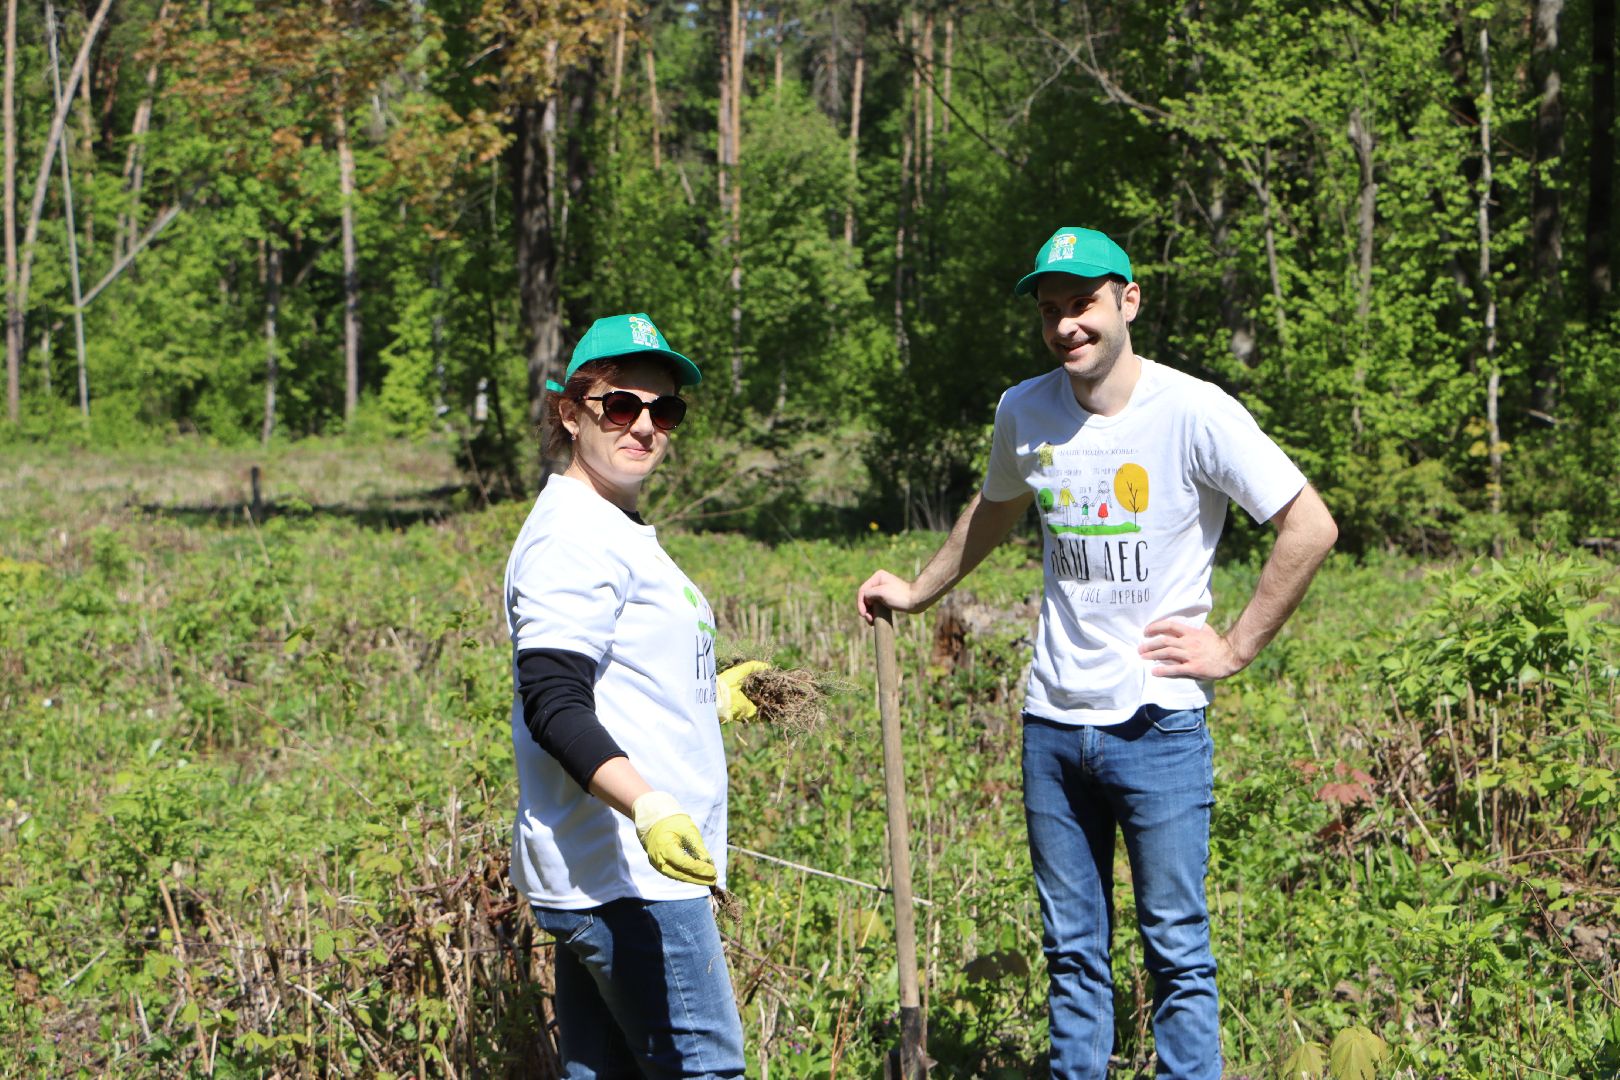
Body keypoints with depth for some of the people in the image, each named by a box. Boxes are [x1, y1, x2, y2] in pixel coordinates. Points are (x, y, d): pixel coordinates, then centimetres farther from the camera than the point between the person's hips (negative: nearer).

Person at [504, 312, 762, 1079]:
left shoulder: (614, 533, 19)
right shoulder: (572, 538, -14)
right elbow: (553, 705, -23)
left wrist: (709, 699, 38)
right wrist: (647, 805, -35)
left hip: (613, 870, 10)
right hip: (624, 873, -10)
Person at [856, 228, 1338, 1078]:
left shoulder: (1193, 413, -12)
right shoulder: (1024, 413, 4)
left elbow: (1310, 528, -11)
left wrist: (1235, 648, -9)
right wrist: (915, 592, 30)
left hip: (1158, 723, -5)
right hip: (1053, 724, 5)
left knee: (1176, 950, 1)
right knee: (1071, 951, 12)